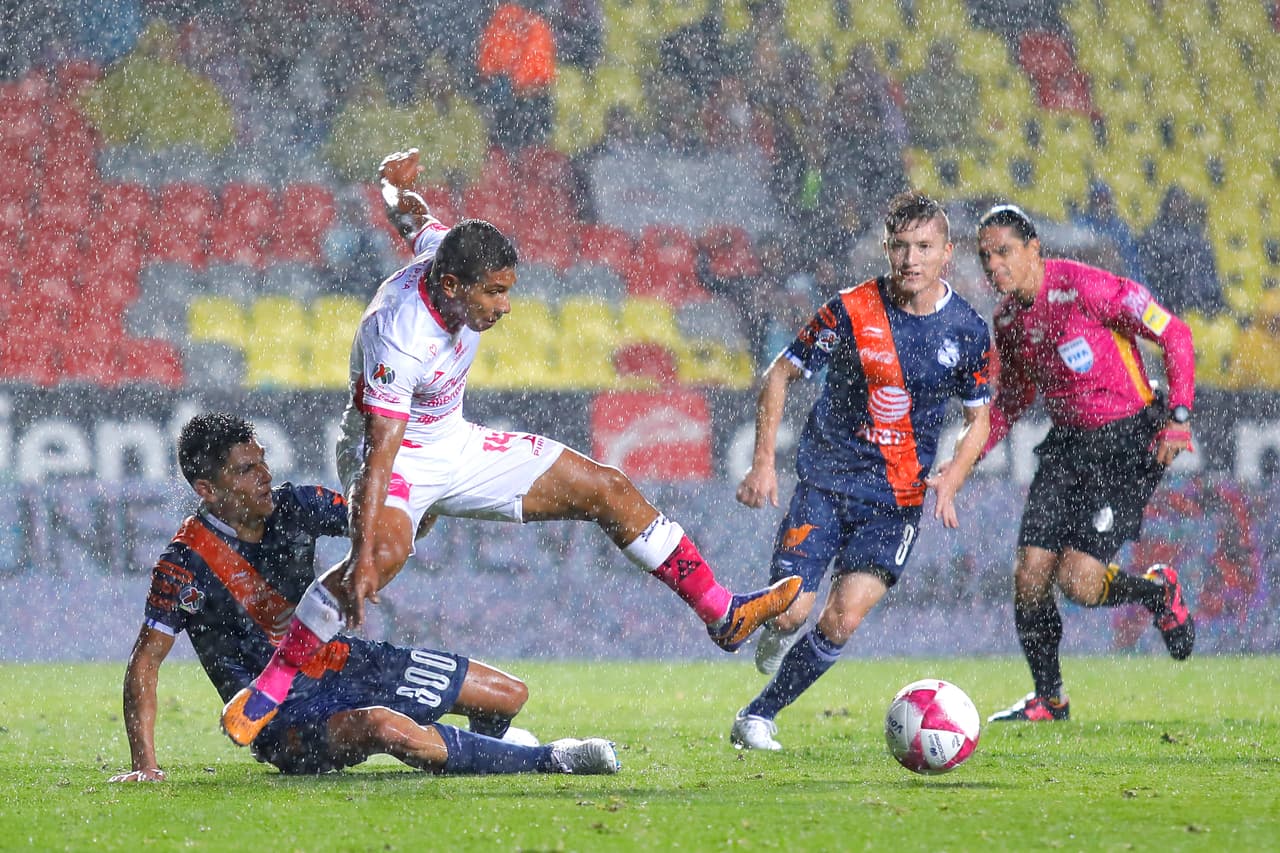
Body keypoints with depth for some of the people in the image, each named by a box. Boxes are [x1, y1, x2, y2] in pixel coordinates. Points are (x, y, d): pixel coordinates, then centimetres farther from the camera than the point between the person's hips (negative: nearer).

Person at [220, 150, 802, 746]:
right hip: (395, 457, -8)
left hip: (457, 446, 9)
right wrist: (362, 556, -43)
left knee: (609, 491, 4)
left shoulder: (446, 251, -12)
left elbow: (411, 216, 13)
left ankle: (721, 614, 16)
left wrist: (396, 185, 36)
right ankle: (266, 691, -29)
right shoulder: (399, 341, -34)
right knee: (386, 551, -39)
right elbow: (380, 455, -37)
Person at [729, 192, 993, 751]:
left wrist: (948, 484, -7)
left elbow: (979, 420, 10)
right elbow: (780, 375, 1)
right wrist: (763, 463, -7)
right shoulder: (850, 311, -9)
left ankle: (758, 716, 6)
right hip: (826, 479, -1)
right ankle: (778, 630, 25)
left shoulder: (968, 332, -3)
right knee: (790, 611, -13)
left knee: (843, 621, -11)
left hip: (898, 497, 1)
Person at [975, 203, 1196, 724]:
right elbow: (1013, 399, 21)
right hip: (1067, 443, 7)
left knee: (1079, 583, -16)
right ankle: (1049, 700, 17)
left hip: (1128, 441, -7)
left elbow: (1173, 333, -13)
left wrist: (1179, 417, -19)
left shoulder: (1084, 287, -18)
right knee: (1029, 578, -3)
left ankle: (1159, 592, 17)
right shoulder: (1007, 316, 5)